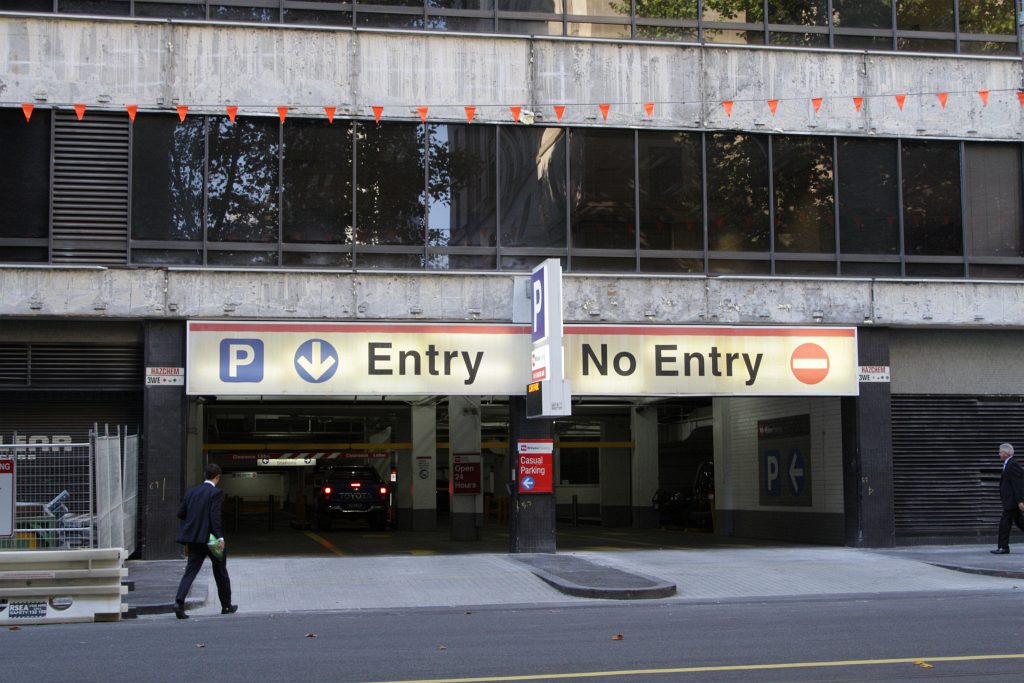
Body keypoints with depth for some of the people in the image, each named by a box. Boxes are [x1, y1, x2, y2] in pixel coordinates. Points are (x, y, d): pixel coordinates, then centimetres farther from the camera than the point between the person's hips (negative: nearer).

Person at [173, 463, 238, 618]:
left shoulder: (191, 492, 8)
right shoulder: (216, 492, -10)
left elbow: (180, 513, 9)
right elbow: (215, 515, -20)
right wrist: (220, 537, -22)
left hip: (194, 538, 4)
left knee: (190, 571, 2)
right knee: (221, 572, 12)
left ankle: (179, 602, -20)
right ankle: (226, 606, 23)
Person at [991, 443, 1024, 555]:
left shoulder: (1012, 465, -17)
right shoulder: (1009, 464, 14)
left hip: (1012, 501, -10)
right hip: (1011, 500, 10)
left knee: (1005, 523, -6)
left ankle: (1003, 547, -2)